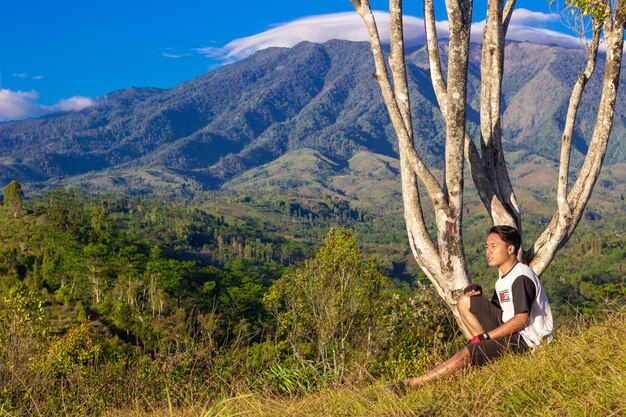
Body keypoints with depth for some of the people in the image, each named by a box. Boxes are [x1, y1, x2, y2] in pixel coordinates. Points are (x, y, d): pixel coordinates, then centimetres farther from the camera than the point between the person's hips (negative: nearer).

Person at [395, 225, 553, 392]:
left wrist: (485, 336, -18)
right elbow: (493, 310, 13)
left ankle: (412, 384, -22)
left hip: (526, 338, -10)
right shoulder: (504, 276, 14)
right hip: (508, 327, 10)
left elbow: (521, 320, -23)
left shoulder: (521, 277, -16)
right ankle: (488, 348, -4)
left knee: (467, 353, -25)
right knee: (464, 301, 5)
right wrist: (477, 292, -7)